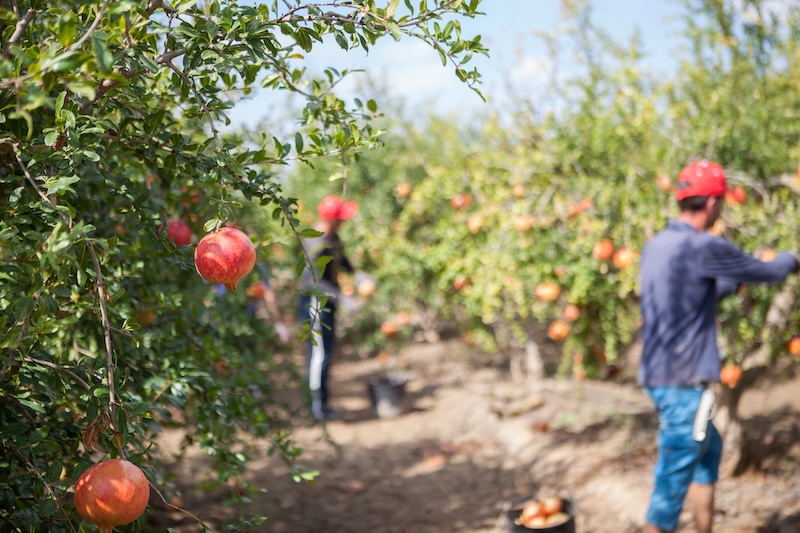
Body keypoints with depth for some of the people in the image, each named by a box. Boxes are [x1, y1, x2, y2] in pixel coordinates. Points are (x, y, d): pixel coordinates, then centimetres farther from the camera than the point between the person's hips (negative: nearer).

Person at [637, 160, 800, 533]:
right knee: (673, 479, -4)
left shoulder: (656, 246, 8)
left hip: (656, 376, 9)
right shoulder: (704, 247, -17)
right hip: (685, 381, -9)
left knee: (709, 448, 25)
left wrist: (736, 281, 29)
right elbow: (769, 273, -3)